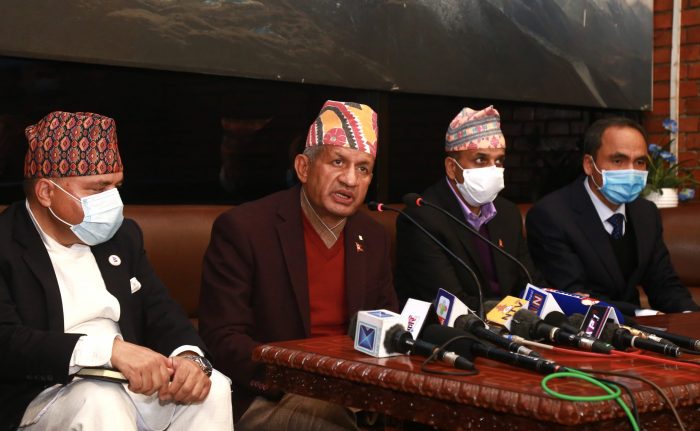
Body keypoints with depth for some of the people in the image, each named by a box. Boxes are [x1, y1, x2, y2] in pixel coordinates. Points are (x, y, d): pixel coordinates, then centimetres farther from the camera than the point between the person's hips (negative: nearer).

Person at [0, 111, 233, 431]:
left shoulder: (123, 234, 14)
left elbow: (160, 310, 11)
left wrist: (190, 356, -12)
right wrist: (109, 349, -30)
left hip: (132, 383, 6)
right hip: (48, 395, -6)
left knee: (212, 387, -19)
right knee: (101, 402, -36)